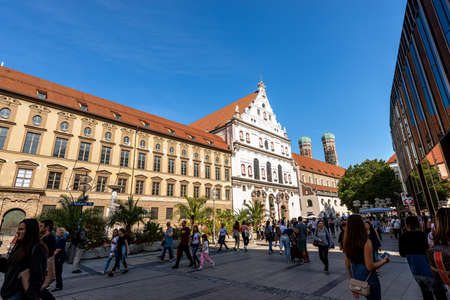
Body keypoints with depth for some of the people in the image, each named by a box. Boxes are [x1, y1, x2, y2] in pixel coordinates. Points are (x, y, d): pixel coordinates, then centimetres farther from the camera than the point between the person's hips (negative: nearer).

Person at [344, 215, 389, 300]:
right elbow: (370, 267, -19)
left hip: (355, 280, 5)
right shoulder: (366, 242, -21)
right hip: (368, 280, -5)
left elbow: (347, 266, 2)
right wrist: (384, 261, -2)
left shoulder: (347, 243, -5)